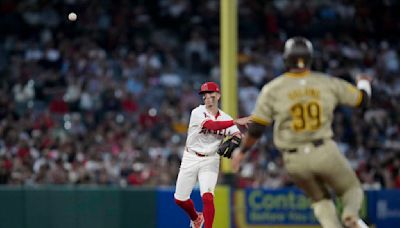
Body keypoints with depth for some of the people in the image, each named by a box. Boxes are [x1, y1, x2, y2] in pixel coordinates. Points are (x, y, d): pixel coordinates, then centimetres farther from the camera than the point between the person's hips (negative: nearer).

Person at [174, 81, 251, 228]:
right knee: (180, 199, 6)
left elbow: (238, 136, -11)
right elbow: (211, 125, -30)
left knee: (207, 197, -20)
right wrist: (235, 122, -39)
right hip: (191, 159, 0)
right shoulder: (198, 113, -11)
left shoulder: (225, 118, 1)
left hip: (210, 161, 0)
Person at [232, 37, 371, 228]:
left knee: (320, 200, 22)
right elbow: (362, 99, 15)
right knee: (352, 189, 19)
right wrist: (363, 83, 38)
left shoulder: (272, 89, -1)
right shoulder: (327, 83, 2)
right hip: (324, 152, -1)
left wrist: (241, 151, 17)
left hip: (294, 161, 1)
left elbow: (256, 129, -1)